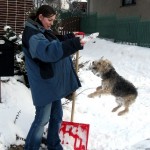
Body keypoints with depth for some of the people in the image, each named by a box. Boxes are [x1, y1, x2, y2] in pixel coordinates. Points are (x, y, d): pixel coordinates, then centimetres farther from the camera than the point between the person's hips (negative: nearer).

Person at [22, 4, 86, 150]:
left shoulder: (44, 31, 11)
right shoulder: (31, 34, -21)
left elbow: (55, 43, 32)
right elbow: (48, 51, -39)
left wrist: (70, 37, 16)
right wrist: (73, 44, -46)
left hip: (54, 83, 10)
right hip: (44, 85, -10)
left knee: (57, 116, 18)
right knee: (42, 119, 0)